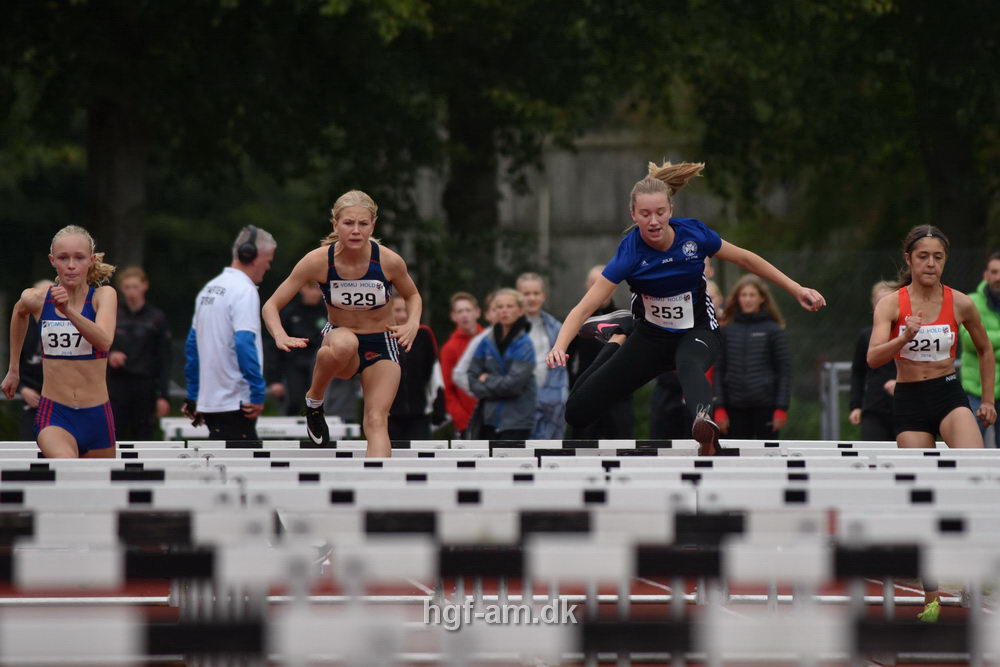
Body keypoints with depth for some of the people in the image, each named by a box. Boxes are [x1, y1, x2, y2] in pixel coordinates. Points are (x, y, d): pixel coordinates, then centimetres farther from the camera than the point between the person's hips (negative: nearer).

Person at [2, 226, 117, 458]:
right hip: (53, 415, -1)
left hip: (96, 415, 1)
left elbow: (104, 341, -26)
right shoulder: (37, 299, -1)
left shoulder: (104, 295, -6)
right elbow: (20, 313, 25)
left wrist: (69, 312, -41)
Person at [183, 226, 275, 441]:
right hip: (235, 403, -9)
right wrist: (258, 394, -19)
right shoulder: (244, 290, -11)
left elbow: (192, 345, 19)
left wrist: (193, 396, 23)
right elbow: (244, 344, -21)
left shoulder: (210, 288, 15)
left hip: (209, 399, 9)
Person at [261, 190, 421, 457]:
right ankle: (314, 401, -12)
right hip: (338, 338, -1)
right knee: (344, 343, -38)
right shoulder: (318, 260, -18)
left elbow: (412, 296, 7)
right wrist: (281, 337, -32)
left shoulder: (389, 261, -15)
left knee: (377, 421, -19)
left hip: (382, 345, 1)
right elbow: (271, 306, -11)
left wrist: (412, 324, -14)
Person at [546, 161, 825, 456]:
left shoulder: (694, 234, -19)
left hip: (697, 333, -1)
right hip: (650, 337, 1)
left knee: (689, 365, -40)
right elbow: (584, 308, -28)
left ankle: (705, 422, -72)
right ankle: (618, 336, 25)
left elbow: (745, 258, 0)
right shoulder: (631, 252, -24)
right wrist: (559, 347, -45)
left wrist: (796, 289, 0)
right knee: (577, 411, -2)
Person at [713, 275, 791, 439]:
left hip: (765, 405, -3)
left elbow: (784, 370, -2)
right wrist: (719, 408, 0)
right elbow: (719, 370, 7)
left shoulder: (773, 330, 0)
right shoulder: (727, 331, 7)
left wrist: (781, 408, -8)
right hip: (736, 406, 3)